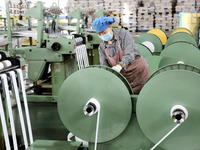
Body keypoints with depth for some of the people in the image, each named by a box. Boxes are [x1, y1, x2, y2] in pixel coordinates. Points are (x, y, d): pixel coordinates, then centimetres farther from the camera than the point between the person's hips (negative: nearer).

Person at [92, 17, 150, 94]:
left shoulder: (124, 34, -12)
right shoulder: (102, 47, 1)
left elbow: (130, 53, -27)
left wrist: (120, 66, -44)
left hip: (139, 73, -4)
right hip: (123, 77, 4)